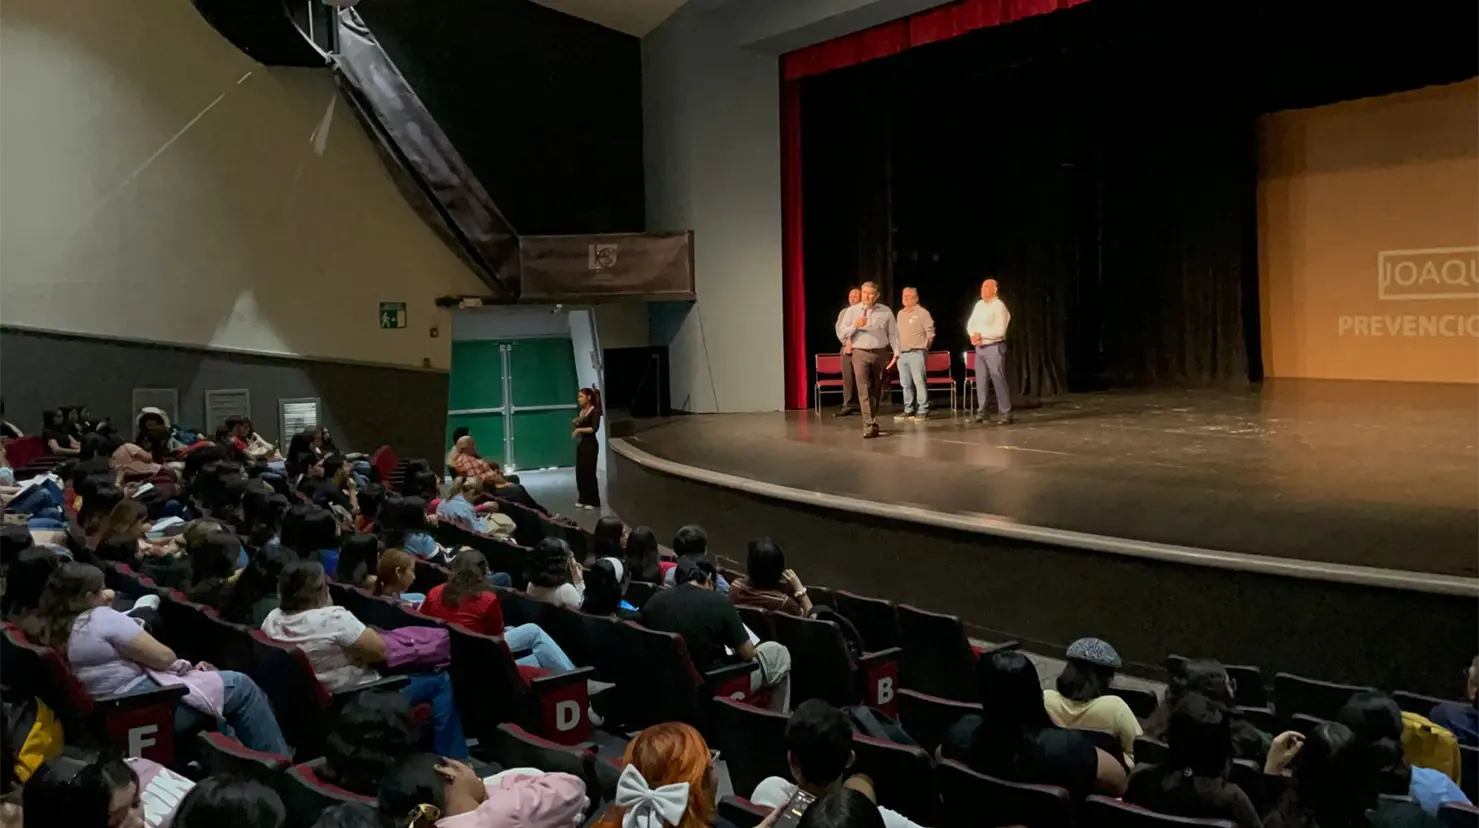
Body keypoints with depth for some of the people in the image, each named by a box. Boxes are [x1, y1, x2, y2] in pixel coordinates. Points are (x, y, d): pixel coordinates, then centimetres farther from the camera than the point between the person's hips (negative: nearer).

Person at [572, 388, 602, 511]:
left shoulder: (595, 411, -9)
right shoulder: (581, 411, 12)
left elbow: (594, 428, -20)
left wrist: (579, 429, -17)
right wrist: (575, 424, 0)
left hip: (590, 444, -7)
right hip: (580, 444, 7)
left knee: (589, 472, -5)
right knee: (580, 472, 5)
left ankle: (593, 501, 0)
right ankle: (583, 499, 14)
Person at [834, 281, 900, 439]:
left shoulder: (886, 312, 4)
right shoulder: (852, 311, 3)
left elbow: (893, 334, 4)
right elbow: (841, 333, 1)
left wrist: (896, 353, -5)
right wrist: (854, 326, -15)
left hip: (880, 354, 1)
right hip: (860, 354, -1)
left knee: (877, 390, 10)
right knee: (864, 390, -10)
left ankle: (873, 421, 23)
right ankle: (869, 425, -14)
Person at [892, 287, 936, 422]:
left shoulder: (922, 313, -5)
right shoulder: (900, 313, 17)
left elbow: (930, 332, -6)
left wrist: (924, 348, -4)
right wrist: (898, 350, 16)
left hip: (916, 353, -7)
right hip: (902, 354, 7)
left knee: (919, 382, -10)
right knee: (906, 384, 9)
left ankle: (923, 411, -8)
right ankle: (908, 410, 16)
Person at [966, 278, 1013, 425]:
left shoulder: (999, 306, -12)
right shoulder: (979, 305, 12)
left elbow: (999, 331, -19)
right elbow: (970, 324, 13)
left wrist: (981, 335, -14)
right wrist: (973, 336, -8)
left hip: (994, 348, -7)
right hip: (979, 348, 7)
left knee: (999, 381, -7)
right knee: (981, 380, 8)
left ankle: (1005, 414, -4)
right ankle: (981, 411, 14)